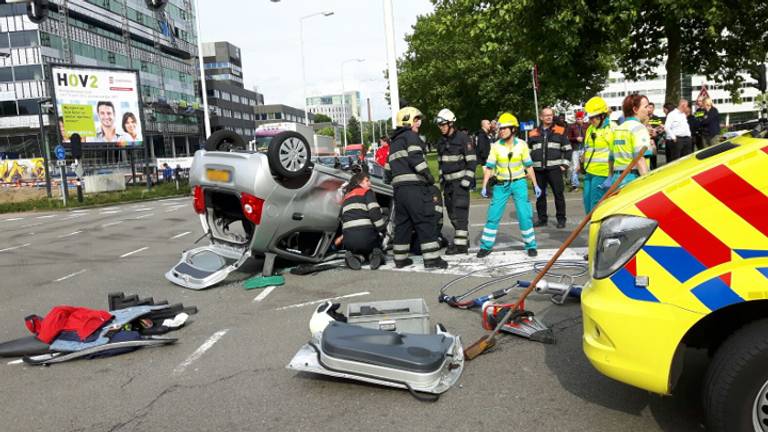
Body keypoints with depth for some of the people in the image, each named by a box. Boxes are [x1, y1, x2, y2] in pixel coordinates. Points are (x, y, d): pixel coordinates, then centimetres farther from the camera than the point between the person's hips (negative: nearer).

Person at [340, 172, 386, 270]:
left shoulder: (345, 197, 25)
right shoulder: (366, 192, 6)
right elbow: (375, 213, -8)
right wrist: (383, 229, -1)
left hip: (348, 240, 4)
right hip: (366, 236, -4)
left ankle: (356, 256, -3)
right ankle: (374, 255, -9)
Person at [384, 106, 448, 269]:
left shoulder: (394, 142, 25)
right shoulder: (411, 135, -1)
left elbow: (388, 169, 25)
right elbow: (415, 158, -17)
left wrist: (391, 180, 32)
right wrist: (427, 174, -14)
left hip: (398, 187, 9)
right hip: (414, 186, -9)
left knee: (402, 222, 13)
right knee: (426, 221, -7)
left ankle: (400, 258, 17)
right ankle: (432, 258, -9)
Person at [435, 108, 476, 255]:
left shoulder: (463, 138, -8)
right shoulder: (441, 142, 14)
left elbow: (472, 160, -11)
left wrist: (467, 180, -17)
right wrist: (441, 178, 17)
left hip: (460, 180, -7)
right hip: (448, 181, 8)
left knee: (459, 211, -11)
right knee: (452, 212, 8)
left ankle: (461, 244, -9)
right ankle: (463, 239, 20)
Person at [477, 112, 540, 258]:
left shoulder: (521, 145, -4)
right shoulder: (496, 146, -5)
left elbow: (529, 166, 2)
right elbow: (489, 167, -5)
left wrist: (535, 185, 2)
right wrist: (484, 186, -13)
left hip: (519, 183, -1)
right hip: (501, 185, 1)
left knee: (525, 215, -3)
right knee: (493, 216, 1)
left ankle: (531, 245, 12)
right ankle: (486, 246, 13)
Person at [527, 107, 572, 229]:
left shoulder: (560, 131, 6)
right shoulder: (533, 133, 12)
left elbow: (567, 149, 8)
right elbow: (528, 151, 17)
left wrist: (565, 164, -1)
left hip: (554, 168, -2)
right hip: (538, 169, 3)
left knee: (558, 193, -2)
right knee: (540, 195, 7)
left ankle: (561, 219, 8)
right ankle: (542, 218, 18)